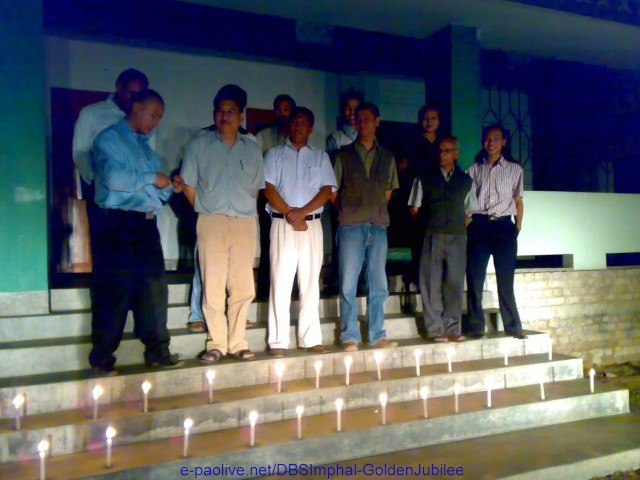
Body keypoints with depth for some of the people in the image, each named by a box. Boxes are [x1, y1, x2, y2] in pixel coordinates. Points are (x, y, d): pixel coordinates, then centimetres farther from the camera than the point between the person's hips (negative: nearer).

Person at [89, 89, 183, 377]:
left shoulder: (146, 146, 23)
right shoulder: (109, 139, 0)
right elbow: (113, 178, -18)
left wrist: (170, 187, 1)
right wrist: (151, 178, -9)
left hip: (146, 224, 7)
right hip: (117, 223, -7)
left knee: (155, 286, 4)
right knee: (113, 290, -4)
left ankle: (157, 351, 12)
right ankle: (102, 359, 6)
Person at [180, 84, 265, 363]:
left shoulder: (252, 149, 15)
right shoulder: (199, 145, 10)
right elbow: (189, 186, 8)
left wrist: (245, 207, 7)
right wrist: (205, 208, 4)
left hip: (245, 222, 2)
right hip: (211, 222, -2)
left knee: (242, 286, 2)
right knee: (213, 286, -3)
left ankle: (237, 342, 12)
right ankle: (216, 343, 6)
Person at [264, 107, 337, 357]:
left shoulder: (321, 156, 15)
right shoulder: (275, 154, 12)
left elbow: (327, 190, 3)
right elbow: (269, 188, 0)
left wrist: (302, 212, -10)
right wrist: (289, 214, -11)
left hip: (312, 224, 2)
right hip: (282, 224, -2)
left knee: (311, 283, 3)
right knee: (280, 282, -5)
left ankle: (311, 339, 8)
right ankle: (278, 342, -2)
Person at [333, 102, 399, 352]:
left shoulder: (387, 157, 15)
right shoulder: (344, 155, 7)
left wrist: (376, 210, 9)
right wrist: (347, 212, 2)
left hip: (378, 225, 3)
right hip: (351, 225, -3)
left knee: (378, 284, 6)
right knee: (348, 284, -3)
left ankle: (377, 335, 14)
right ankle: (349, 337, 3)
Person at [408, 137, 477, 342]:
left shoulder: (465, 180, 14)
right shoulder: (424, 178, 7)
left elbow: (468, 209, 20)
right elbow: (415, 208, 8)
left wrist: (462, 224, 5)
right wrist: (427, 225, 0)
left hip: (457, 236, 2)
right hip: (432, 236, -2)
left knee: (455, 283, 2)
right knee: (432, 283, -3)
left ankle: (452, 329, 9)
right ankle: (435, 329, 3)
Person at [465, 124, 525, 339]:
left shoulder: (514, 169, 13)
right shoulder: (474, 170, 13)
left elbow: (518, 201, 14)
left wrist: (518, 226, 4)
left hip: (504, 226, 0)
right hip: (479, 225, 0)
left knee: (506, 277, 0)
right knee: (475, 277, -2)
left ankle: (512, 325, 8)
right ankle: (476, 325, 5)